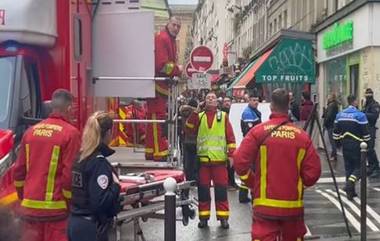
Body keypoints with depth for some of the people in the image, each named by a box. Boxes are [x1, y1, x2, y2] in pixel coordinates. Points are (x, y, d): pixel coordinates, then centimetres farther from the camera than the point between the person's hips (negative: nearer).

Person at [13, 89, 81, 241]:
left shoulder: (31, 131, 9)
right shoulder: (70, 133, -9)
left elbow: (19, 169, 12)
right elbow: (70, 174, -13)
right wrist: (72, 204, -3)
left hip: (29, 206, 6)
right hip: (55, 208, -6)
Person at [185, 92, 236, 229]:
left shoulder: (223, 116, 7)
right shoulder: (199, 116, 11)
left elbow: (230, 136, 3)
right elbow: (189, 128, -6)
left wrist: (231, 154, -4)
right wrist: (196, 111, -11)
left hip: (219, 159, -1)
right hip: (203, 159, 1)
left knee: (221, 188, 1)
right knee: (203, 188, 6)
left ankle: (223, 216, 8)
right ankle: (204, 216, 14)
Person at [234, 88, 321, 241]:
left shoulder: (258, 132, -8)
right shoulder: (302, 136, -3)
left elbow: (240, 162, -11)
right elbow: (313, 172, -3)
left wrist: (253, 183, 6)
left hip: (265, 204, -2)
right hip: (293, 205, 3)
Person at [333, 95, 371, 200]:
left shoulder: (340, 115, 6)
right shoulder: (360, 115, -12)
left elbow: (336, 132, 11)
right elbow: (365, 133, -10)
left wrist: (338, 141, 21)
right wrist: (367, 143, 4)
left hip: (345, 144, 6)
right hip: (356, 145, -6)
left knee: (348, 167, 13)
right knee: (359, 167, 3)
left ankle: (351, 191, 16)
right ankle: (349, 184, -20)